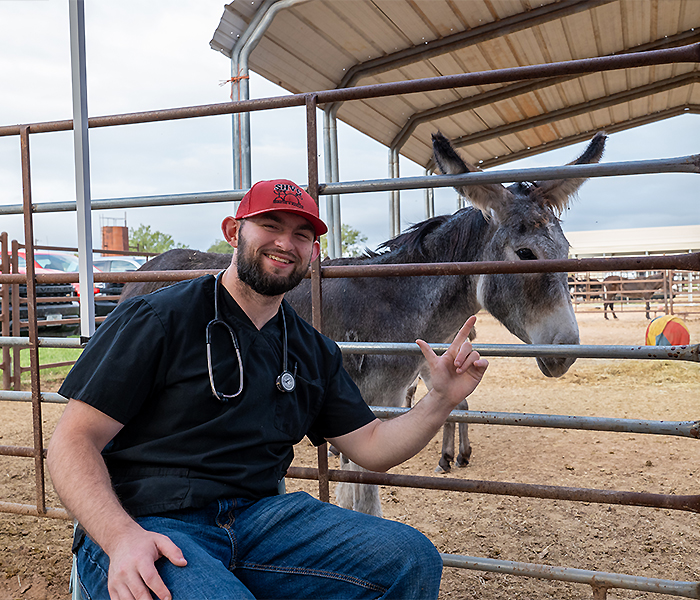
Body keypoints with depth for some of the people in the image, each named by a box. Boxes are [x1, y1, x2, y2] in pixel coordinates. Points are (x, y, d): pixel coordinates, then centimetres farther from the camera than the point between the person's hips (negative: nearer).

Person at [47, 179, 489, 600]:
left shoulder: (315, 353, 13)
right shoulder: (158, 318, -3)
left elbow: (372, 447, 15)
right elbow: (74, 441, -6)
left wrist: (442, 399, -1)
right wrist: (121, 537, -23)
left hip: (260, 516, 5)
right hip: (146, 526, -4)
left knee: (412, 558, -12)